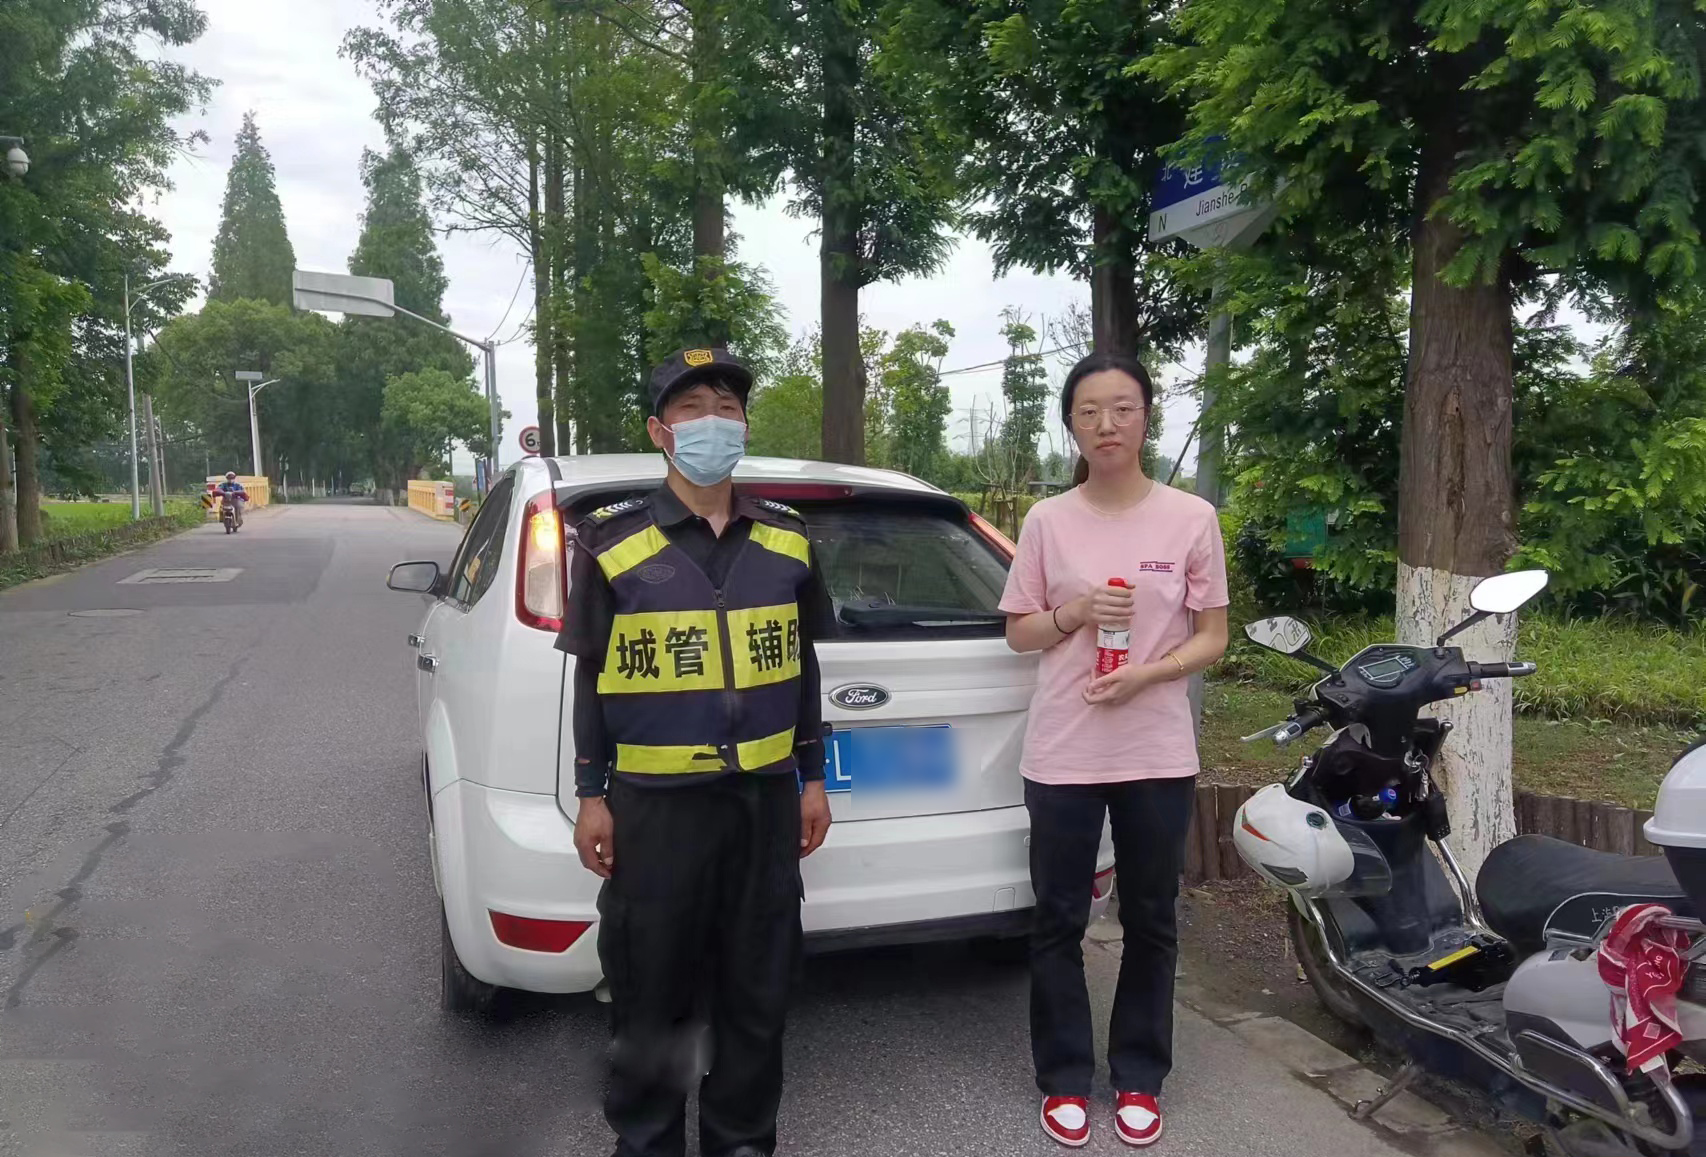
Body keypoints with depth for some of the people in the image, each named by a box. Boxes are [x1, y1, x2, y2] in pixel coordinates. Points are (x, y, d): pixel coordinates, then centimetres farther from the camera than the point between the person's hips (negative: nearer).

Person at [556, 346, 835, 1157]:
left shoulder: (786, 541, 5)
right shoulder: (611, 543, -4)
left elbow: (803, 668, 11)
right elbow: (591, 679, -1)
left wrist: (813, 779, 10)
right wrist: (591, 795, -2)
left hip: (765, 797, 3)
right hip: (655, 802, -3)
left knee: (757, 988, 13)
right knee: (651, 991, 8)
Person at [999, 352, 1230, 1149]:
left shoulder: (1191, 519, -2)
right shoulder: (1047, 521, 0)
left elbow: (1212, 637, 2)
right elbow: (1019, 632, 7)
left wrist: (1146, 674, -16)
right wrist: (1073, 614, -13)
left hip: (1157, 755, 0)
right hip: (1061, 754, 0)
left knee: (1150, 923, 13)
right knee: (1058, 922, 9)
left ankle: (1139, 1078, 31)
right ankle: (1064, 1078, 27)